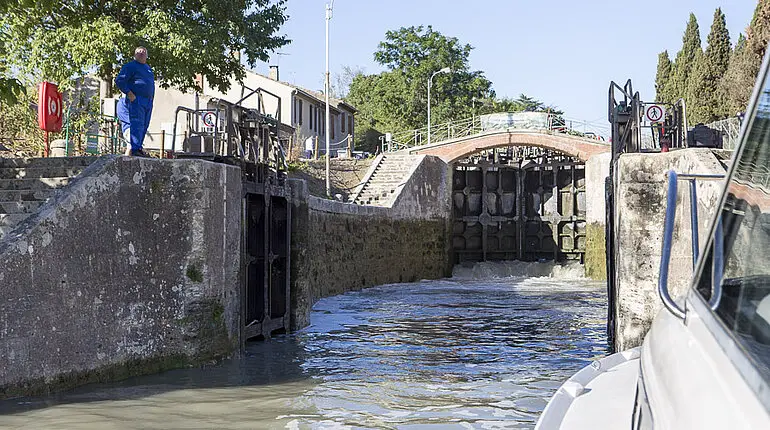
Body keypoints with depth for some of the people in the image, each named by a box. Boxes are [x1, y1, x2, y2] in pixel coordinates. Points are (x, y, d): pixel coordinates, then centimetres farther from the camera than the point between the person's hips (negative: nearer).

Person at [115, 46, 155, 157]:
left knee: (143, 127, 7)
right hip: (135, 100, -8)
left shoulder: (148, 68, 23)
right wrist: (129, 93, -20)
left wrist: (151, 100, 21)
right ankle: (134, 149, -18)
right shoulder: (130, 66, -3)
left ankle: (138, 148, 11)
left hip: (148, 102, 9)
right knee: (136, 125, -15)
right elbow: (119, 80, -12)